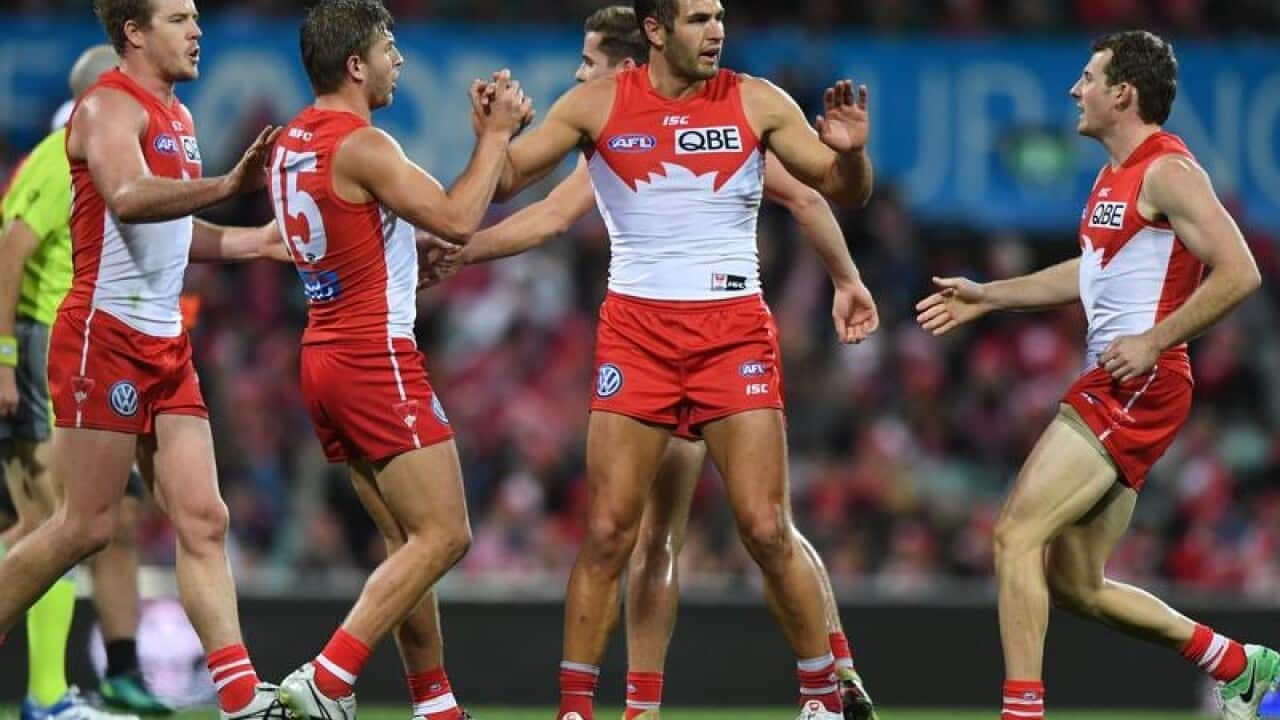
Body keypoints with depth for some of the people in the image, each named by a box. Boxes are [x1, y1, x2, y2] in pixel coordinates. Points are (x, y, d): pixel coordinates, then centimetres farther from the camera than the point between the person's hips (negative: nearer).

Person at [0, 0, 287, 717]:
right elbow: (129, 199, -30)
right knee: (88, 525, -6)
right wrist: (226, 185, -42)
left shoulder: (175, 115, 18)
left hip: (166, 345, 8)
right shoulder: (109, 106, -10)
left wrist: (257, 240, 22)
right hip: (106, 334, -8)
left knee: (203, 520, 0)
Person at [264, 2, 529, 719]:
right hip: (376, 359, -10)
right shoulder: (362, 146, -16)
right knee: (443, 535, -9)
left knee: (409, 540, 13)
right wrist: (497, 133, -5)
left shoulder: (294, 141, 13)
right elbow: (457, 219, -17)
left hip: (326, 357, 10)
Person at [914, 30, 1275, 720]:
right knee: (1077, 584, 11)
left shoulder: (1167, 172, -12)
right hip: (1109, 386, 10)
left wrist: (1153, 341, -21)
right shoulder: (1116, 174, 18)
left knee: (1016, 533, -15)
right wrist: (987, 296, 29)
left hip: (1140, 383, -10)